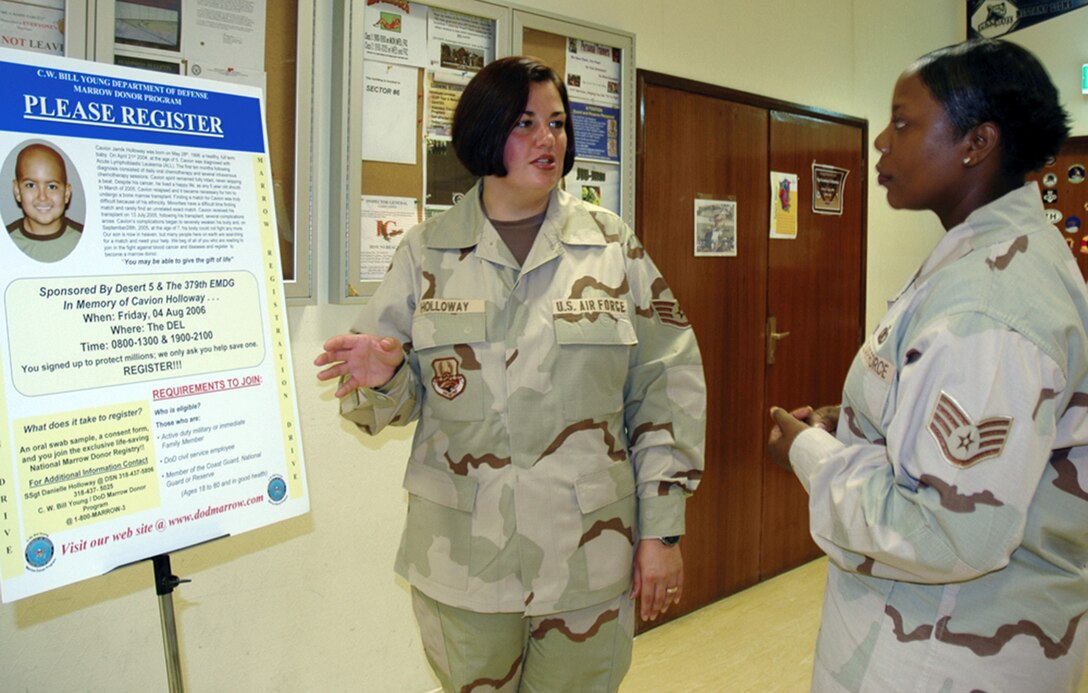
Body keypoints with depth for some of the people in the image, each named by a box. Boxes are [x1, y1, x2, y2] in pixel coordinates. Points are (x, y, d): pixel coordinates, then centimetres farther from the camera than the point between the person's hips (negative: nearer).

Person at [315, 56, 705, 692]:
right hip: (460, 562, 1)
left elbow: (667, 389, -1)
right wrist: (384, 375, -20)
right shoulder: (427, 251, 1)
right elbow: (402, 399, 4)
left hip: (588, 559, 0)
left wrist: (662, 529, -3)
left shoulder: (613, 245, -1)